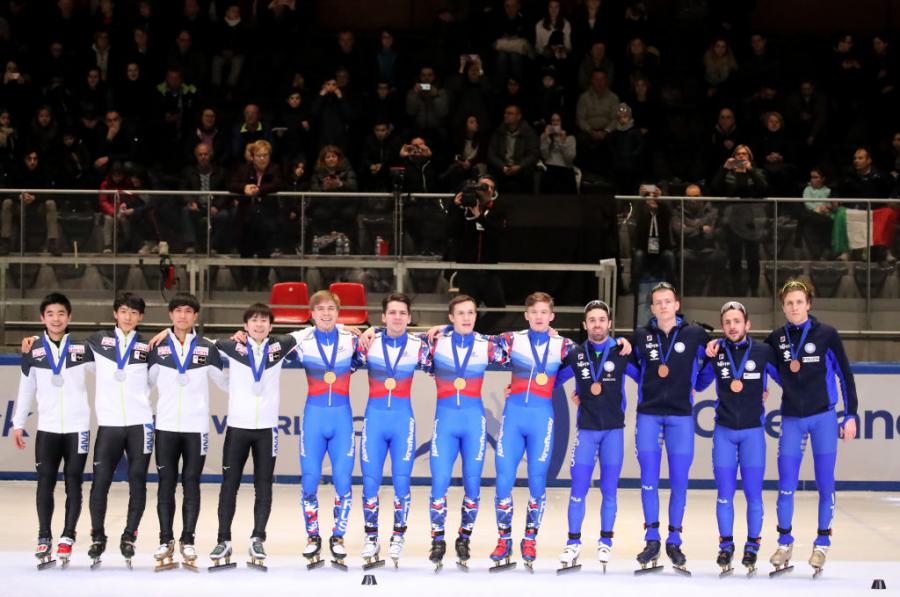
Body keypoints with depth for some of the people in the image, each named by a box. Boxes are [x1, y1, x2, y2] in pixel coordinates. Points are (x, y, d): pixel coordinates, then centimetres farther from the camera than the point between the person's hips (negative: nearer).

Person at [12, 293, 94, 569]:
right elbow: (26, 389, 11)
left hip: (77, 427, -1)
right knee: (45, 482, 0)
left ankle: (67, 538, 6)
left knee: (73, 483, 1)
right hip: (47, 428, 1)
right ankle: (44, 540, 4)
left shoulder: (82, 349, 0)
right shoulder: (34, 352, 5)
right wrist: (18, 424, 11)